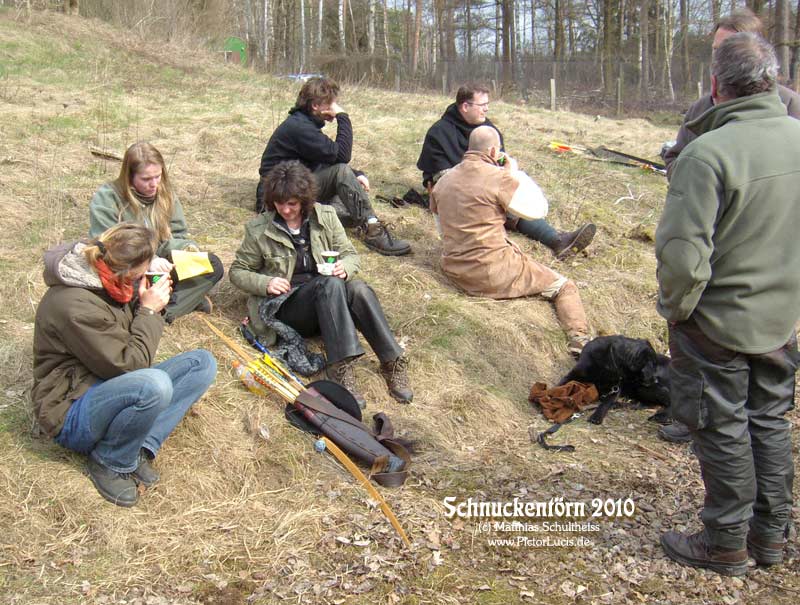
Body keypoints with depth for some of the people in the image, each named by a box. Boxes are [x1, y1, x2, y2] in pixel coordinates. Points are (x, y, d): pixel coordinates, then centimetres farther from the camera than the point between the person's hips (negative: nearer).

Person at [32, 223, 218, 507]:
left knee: (202, 363, -4)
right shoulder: (75, 304, -27)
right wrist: (149, 311, -15)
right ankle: (109, 463, -11)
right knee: (155, 385, -39)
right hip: (72, 414, -9)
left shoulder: (106, 282, 0)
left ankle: (141, 447, -12)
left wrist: (145, 297, -4)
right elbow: (127, 364, -23)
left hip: (111, 389, 9)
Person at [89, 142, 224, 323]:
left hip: (160, 272, 5)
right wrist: (148, 261, -34)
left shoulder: (165, 194, 2)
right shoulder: (105, 199, -14)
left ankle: (164, 312, -24)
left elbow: (174, 238, 4)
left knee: (213, 265, -13)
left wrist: (187, 248, -20)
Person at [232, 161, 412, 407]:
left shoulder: (325, 216, 5)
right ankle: (341, 367, -47)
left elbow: (350, 254, 10)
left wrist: (344, 267, -14)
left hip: (327, 299, 3)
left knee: (359, 289, -32)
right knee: (330, 284, -35)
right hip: (286, 304, -3)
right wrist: (265, 283, -12)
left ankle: (393, 363, -36)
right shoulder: (258, 229, -1)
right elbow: (238, 271, 8)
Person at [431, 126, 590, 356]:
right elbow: (539, 209, -3)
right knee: (565, 288, 7)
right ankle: (580, 341, -14)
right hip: (493, 273, -6)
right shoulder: (499, 177, -13)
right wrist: (515, 172, 6)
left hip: (453, 271, 7)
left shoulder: (443, 180, 8)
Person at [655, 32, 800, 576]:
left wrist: (676, 307, -10)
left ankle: (726, 544, 26)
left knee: (723, 433, 9)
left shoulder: (708, 153, -25)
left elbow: (683, 256, -27)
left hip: (717, 321, -6)